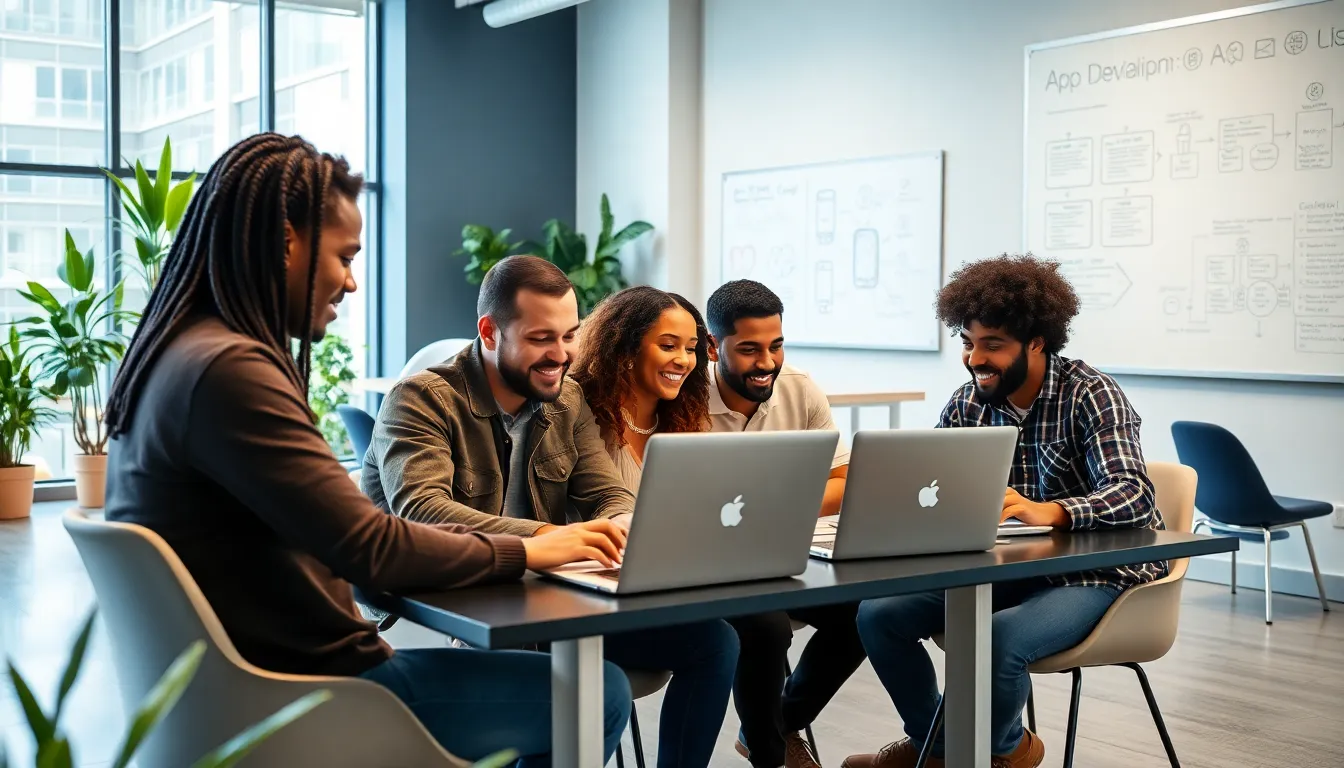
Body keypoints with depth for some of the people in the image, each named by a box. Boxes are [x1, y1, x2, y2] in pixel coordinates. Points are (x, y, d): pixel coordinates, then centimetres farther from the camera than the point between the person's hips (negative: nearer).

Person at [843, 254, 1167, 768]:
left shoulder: (1091, 396, -16)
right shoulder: (966, 406, 0)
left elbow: (1133, 497, -29)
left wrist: (1048, 512, -48)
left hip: (1098, 570, -6)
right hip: (1010, 567, 6)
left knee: (996, 642, -32)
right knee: (879, 615, -8)